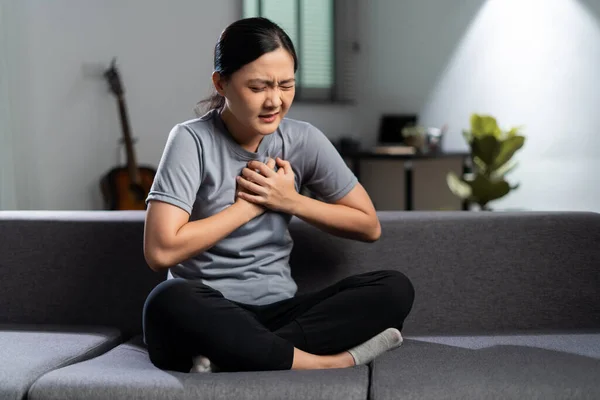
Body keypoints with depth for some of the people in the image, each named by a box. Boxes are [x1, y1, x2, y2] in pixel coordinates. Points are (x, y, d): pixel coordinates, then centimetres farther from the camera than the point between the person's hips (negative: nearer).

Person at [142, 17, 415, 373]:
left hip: (278, 313, 4)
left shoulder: (303, 140, 2)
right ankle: (333, 363, -26)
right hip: (211, 317, -3)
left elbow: (370, 226, 7)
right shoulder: (192, 140, -9)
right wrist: (249, 205, -12)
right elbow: (161, 250, -20)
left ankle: (234, 358, -26)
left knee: (395, 289, -18)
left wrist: (290, 200, -6)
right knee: (169, 303, -38)